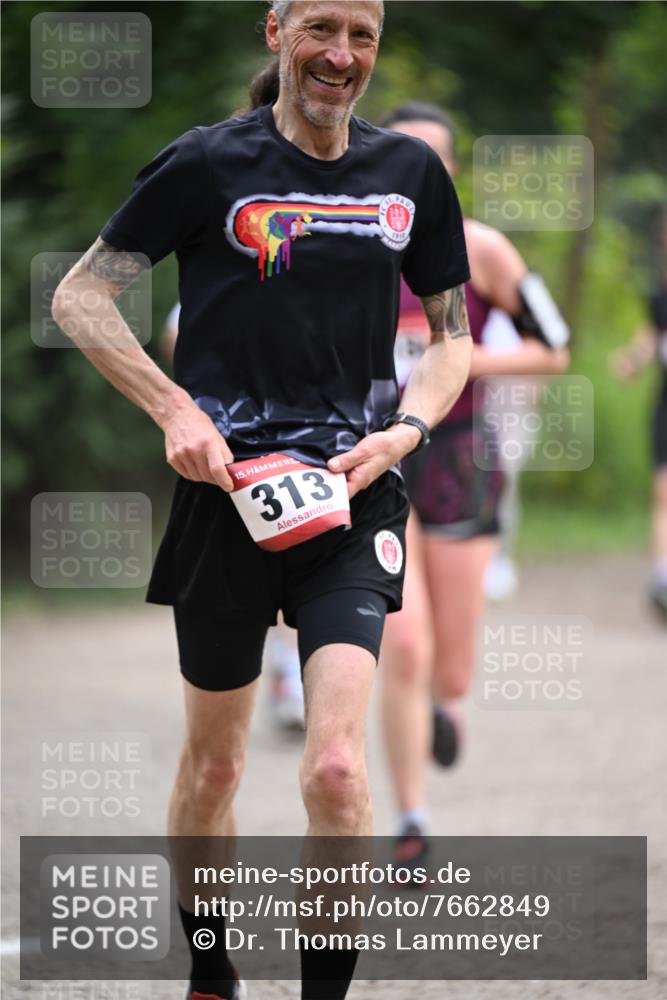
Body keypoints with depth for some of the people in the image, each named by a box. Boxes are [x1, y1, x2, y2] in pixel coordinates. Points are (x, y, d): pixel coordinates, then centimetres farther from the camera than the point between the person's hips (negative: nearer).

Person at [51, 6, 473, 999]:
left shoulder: (410, 172, 6)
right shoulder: (210, 163, -4)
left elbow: (453, 336, 16)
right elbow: (79, 297, -1)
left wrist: (403, 431, -3)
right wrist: (174, 408, -13)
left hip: (352, 498, 1)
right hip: (227, 488, -1)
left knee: (335, 769, -16)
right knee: (212, 761, 12)